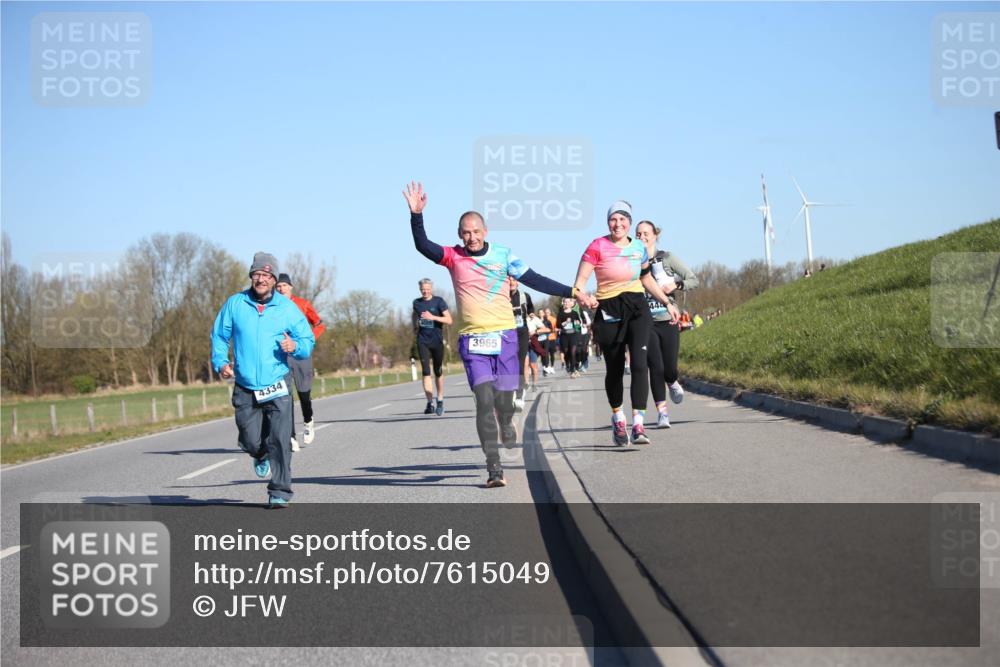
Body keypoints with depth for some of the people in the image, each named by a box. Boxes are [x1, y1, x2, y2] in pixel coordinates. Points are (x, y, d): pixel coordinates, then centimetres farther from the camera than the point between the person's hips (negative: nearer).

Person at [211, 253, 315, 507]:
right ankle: (261, 456, 42)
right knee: (250, 442, 6)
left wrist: (296, 346, -18)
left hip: (277, 388, -1)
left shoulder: (288, 308, 0)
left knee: (280, 440, -12)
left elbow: (308, 341, 4)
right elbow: (219, 336, 12)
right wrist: (220, 362, -5)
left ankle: (279, 492, -4)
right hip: (245, 390, 1)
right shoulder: (234, 304, 2)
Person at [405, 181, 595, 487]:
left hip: (504, 335, 1)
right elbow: (422, 245, -12)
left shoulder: (503, 255, 2)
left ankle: (506, 422, 43)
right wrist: (416, 214, -27)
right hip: (472, 340, -1)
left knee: (504, 398, 4)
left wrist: (572, 292, 3)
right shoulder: (453, 257, 1)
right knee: (484, 400, -12)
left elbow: (535, 280, 6)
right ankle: (494, 467, -8)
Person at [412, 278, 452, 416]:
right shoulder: (417, 302, 7)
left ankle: (440, 401, 27)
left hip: (437, 341, -2)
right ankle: (430, 403, -16)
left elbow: (449, 320, -12)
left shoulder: (439, 301, -4)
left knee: (438, 372, 9)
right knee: (426, 372, -11)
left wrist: (433, 317, -22)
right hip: (422, 341, 2)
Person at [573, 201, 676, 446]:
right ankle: (618, 418, 33)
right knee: (615, 369, 8)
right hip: (609, 311, -2)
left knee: (639, 363, -15)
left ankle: (638, 426, -19)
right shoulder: (598, 246, -6)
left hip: (637, 308, 2)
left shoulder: (639, 248, 8)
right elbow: (580, 280, -11)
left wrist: (667, 302, 22)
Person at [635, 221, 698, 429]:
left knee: (670, 369, 0)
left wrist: (676, 285, -13)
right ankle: (662, 411, 1)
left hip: (668, 321, 0)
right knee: (656, 367, -9)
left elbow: (694, 280, 4)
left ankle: (673, 383, 37)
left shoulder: (667, 258, 0)